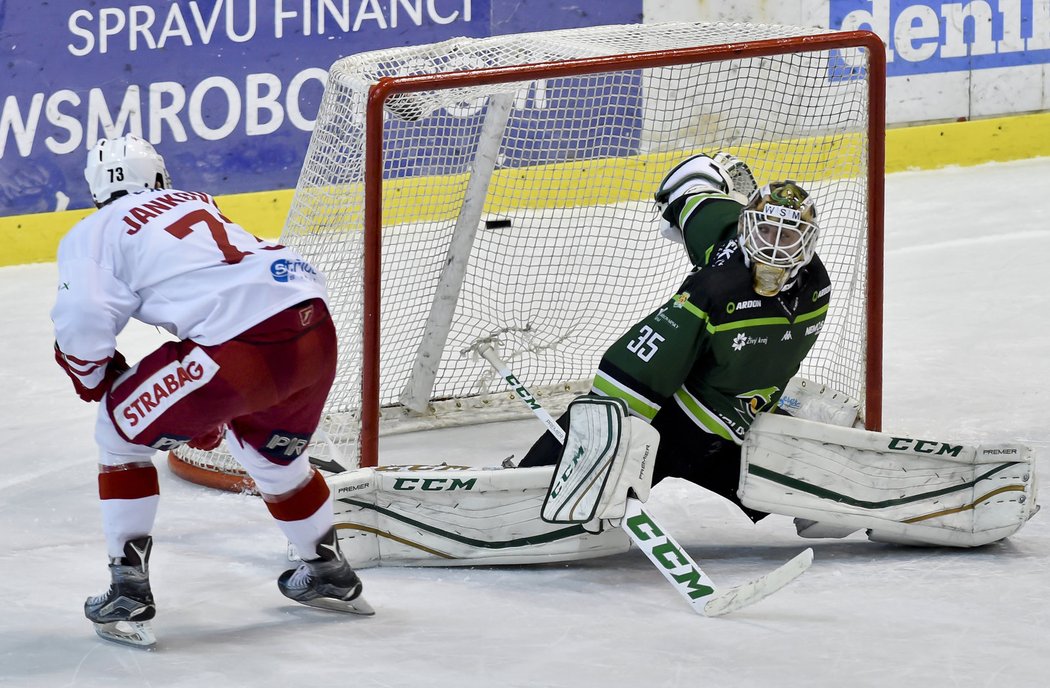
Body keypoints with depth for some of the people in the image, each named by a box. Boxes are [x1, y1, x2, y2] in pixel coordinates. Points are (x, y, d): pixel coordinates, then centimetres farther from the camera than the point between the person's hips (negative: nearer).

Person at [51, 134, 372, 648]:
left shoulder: (95, 233, 11)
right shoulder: (195, 203, 32)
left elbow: (81, 325, -4)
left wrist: (100, 385, 17)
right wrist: (207, 411, 45)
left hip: (244, 346, -7)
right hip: (316, 332, 7)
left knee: (123, 429, 13)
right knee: (270, 451, 34)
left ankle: (128, 596, 9)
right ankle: (331, 577, 49)